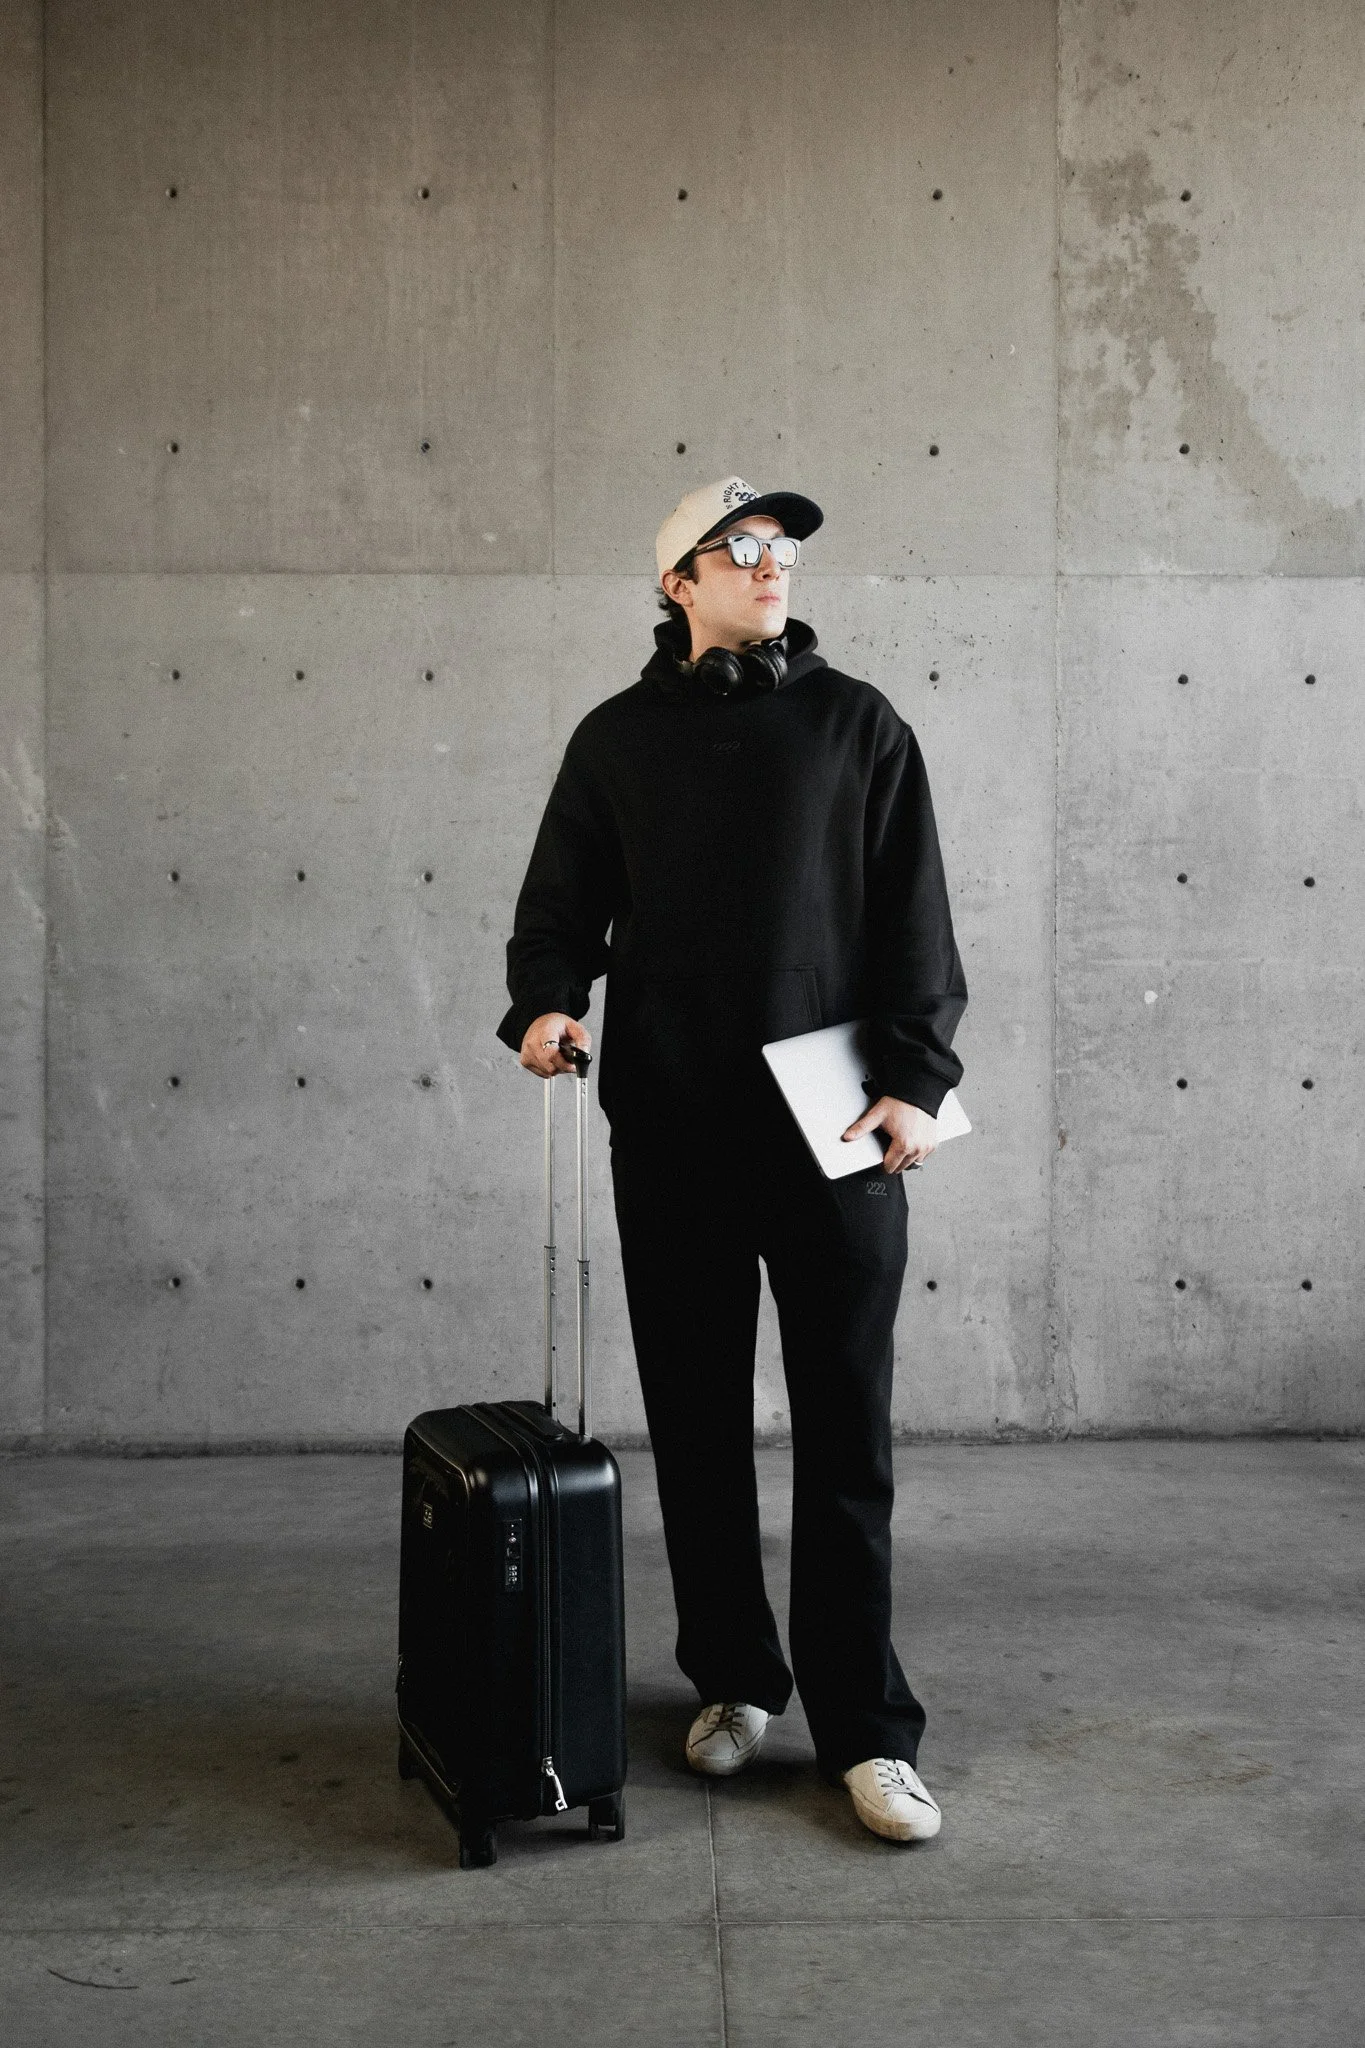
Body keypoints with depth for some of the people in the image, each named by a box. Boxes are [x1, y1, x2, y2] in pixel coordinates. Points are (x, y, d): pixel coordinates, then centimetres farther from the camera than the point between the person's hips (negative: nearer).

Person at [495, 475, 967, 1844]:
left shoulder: (858, 724, 6)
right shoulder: (619, 738, 10)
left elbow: (914, 918, 3)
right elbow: (561, 905, 12)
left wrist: (916, 1079, -8)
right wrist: (544, 1002, -9)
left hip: (832, 1130, -2)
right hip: (671, 1131, 2)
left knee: (845, 1437, 0)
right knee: (696, 1427, 9)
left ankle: (866, 1730, 8)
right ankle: (734, 1679, 26)